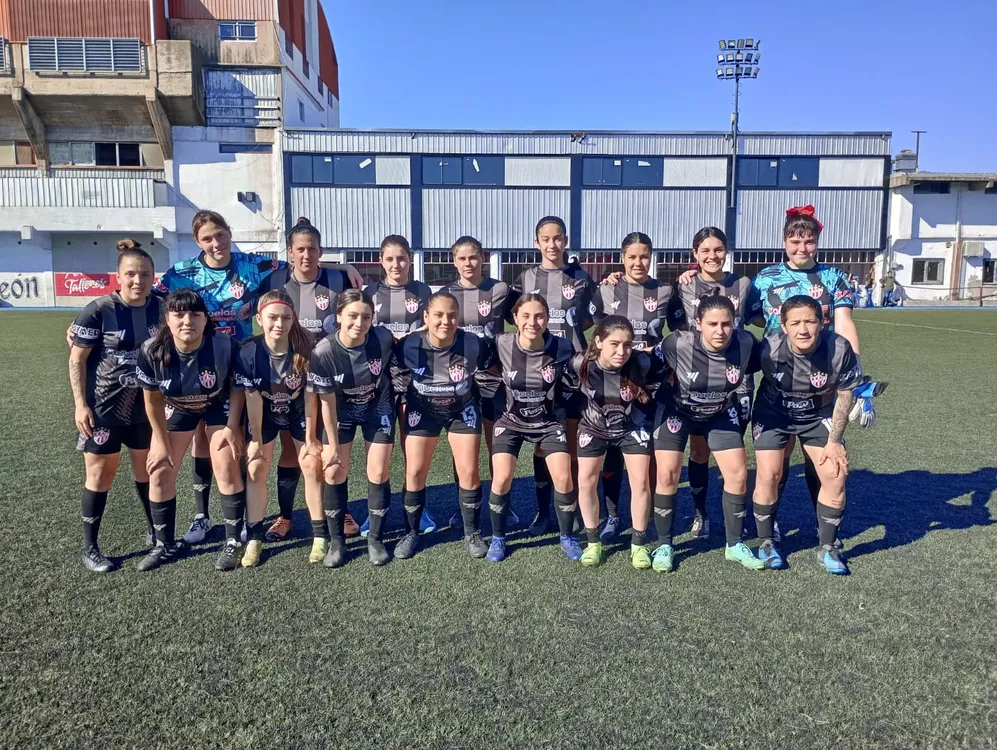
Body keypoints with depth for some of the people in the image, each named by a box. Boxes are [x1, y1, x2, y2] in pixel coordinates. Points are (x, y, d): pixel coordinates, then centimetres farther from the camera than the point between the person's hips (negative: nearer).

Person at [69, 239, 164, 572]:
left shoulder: (160, 308, -3)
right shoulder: (98, 311, -15)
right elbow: (77, 360, -9)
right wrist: (80, 404, -13)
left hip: (145, 407, 4)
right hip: (103, 407, -4)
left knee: (147, 468, 15)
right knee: (100, 474, 4)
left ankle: (155, 533, 32)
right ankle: (90, 548, 18)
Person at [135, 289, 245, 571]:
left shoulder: (226, 346, -34)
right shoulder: (152, 350, -29)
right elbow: (152, 399, -13)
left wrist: (233, 425, -14)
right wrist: (161, 441, -6)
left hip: (220, 406, -2)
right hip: (176, 408, 2)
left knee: (227, 468, -7)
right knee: (159, 471, 0)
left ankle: (233, 542, 8)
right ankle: (166, 546, 17)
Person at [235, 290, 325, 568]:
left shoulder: (305, 348, -28)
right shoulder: (248, 352, -27)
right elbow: (253, 400, -18)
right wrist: (257, 440, -10)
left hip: (300, 411, 0)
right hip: (264, 413, 1)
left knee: (312, 466, -4)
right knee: (255, 469, -2)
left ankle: (320, 535, 8)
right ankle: (254, 538, 11)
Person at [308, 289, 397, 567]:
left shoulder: (383, 338, -28)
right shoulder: (324, 351, -28)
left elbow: (396, 362, -1)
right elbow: (327, 402, -18)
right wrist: (334, 446, -12)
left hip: (378, 408, 0)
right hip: (342, 411, 0)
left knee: (379, 473, -1)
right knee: (334, 471, -2)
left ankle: (375, 539, 15)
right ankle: (336, 541, 15)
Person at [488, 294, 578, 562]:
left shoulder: (562, 346, -19)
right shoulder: (502, 344, -19)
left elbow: (575, 378, 0)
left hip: (550, 421, 0)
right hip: (511, 421, 0)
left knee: (563, 478, -11)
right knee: (502, 478, -13)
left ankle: (567, 537, 14)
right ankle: (497, 538, 12)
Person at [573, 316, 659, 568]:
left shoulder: (642, 363, -31)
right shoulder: (581, 364, -29)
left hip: (633, 426, -1)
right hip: (594, 427, 1)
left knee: (640, 481, -5)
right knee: (586, 481, 0)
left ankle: (639, 544, 12)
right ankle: (593, 542, 18)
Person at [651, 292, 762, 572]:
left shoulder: (746, 342, -25)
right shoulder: (678, 344, -33)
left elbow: (753, 370, -4)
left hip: (722, 414, 3)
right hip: (676, 411, -2)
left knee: (738, 473, -1)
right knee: (667, 474, -7)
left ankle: (734, 545, 18)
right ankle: (665, 545, 11)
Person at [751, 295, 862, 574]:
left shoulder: (840, 349, -26)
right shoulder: (769, 349, -31)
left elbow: (844, 395, -11)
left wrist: (834, 440, -7)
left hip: (819, 415, 2)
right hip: (773, 414, -1)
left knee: (836, 474, -6)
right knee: (768, 475, -11)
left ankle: (827, 547, 14)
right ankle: (766, 543, 12)